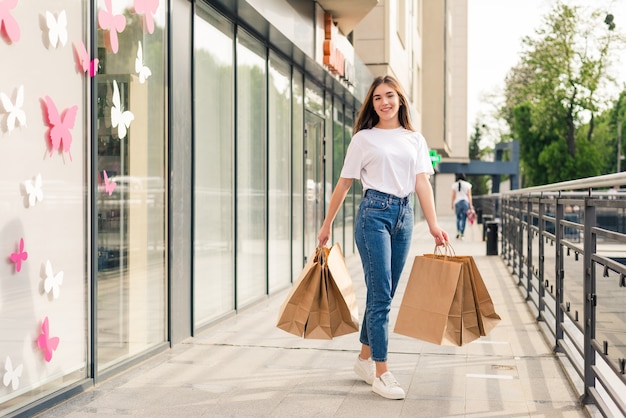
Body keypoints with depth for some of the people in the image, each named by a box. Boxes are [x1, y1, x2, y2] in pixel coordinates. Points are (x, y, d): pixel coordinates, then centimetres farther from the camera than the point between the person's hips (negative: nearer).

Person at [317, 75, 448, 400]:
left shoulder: (415, 140, 13)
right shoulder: (364, 138, 5)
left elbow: (422, 183, 4)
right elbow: (344, 183, 5)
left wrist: (433, 225, -7)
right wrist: (327, 224, 5)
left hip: (404, 215, 4)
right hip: (374, 213, -4)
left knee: (384, 294, 10)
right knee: (381, 294, -8)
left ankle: (364, 358, 25)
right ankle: (381, 374, -5)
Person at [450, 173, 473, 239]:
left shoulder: (454, 185, 4)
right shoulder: (467, 184, 5)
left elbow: (453, 195, 2)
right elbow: (469, 195, 3)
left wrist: (452, 204, 10)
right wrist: (471, 205, 4)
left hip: (457, 202, 0)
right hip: (465, 202, 0)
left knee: (458, 218, 14)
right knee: (464, 219, 2)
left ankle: (458, 232, -4)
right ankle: (461, 234, -2)